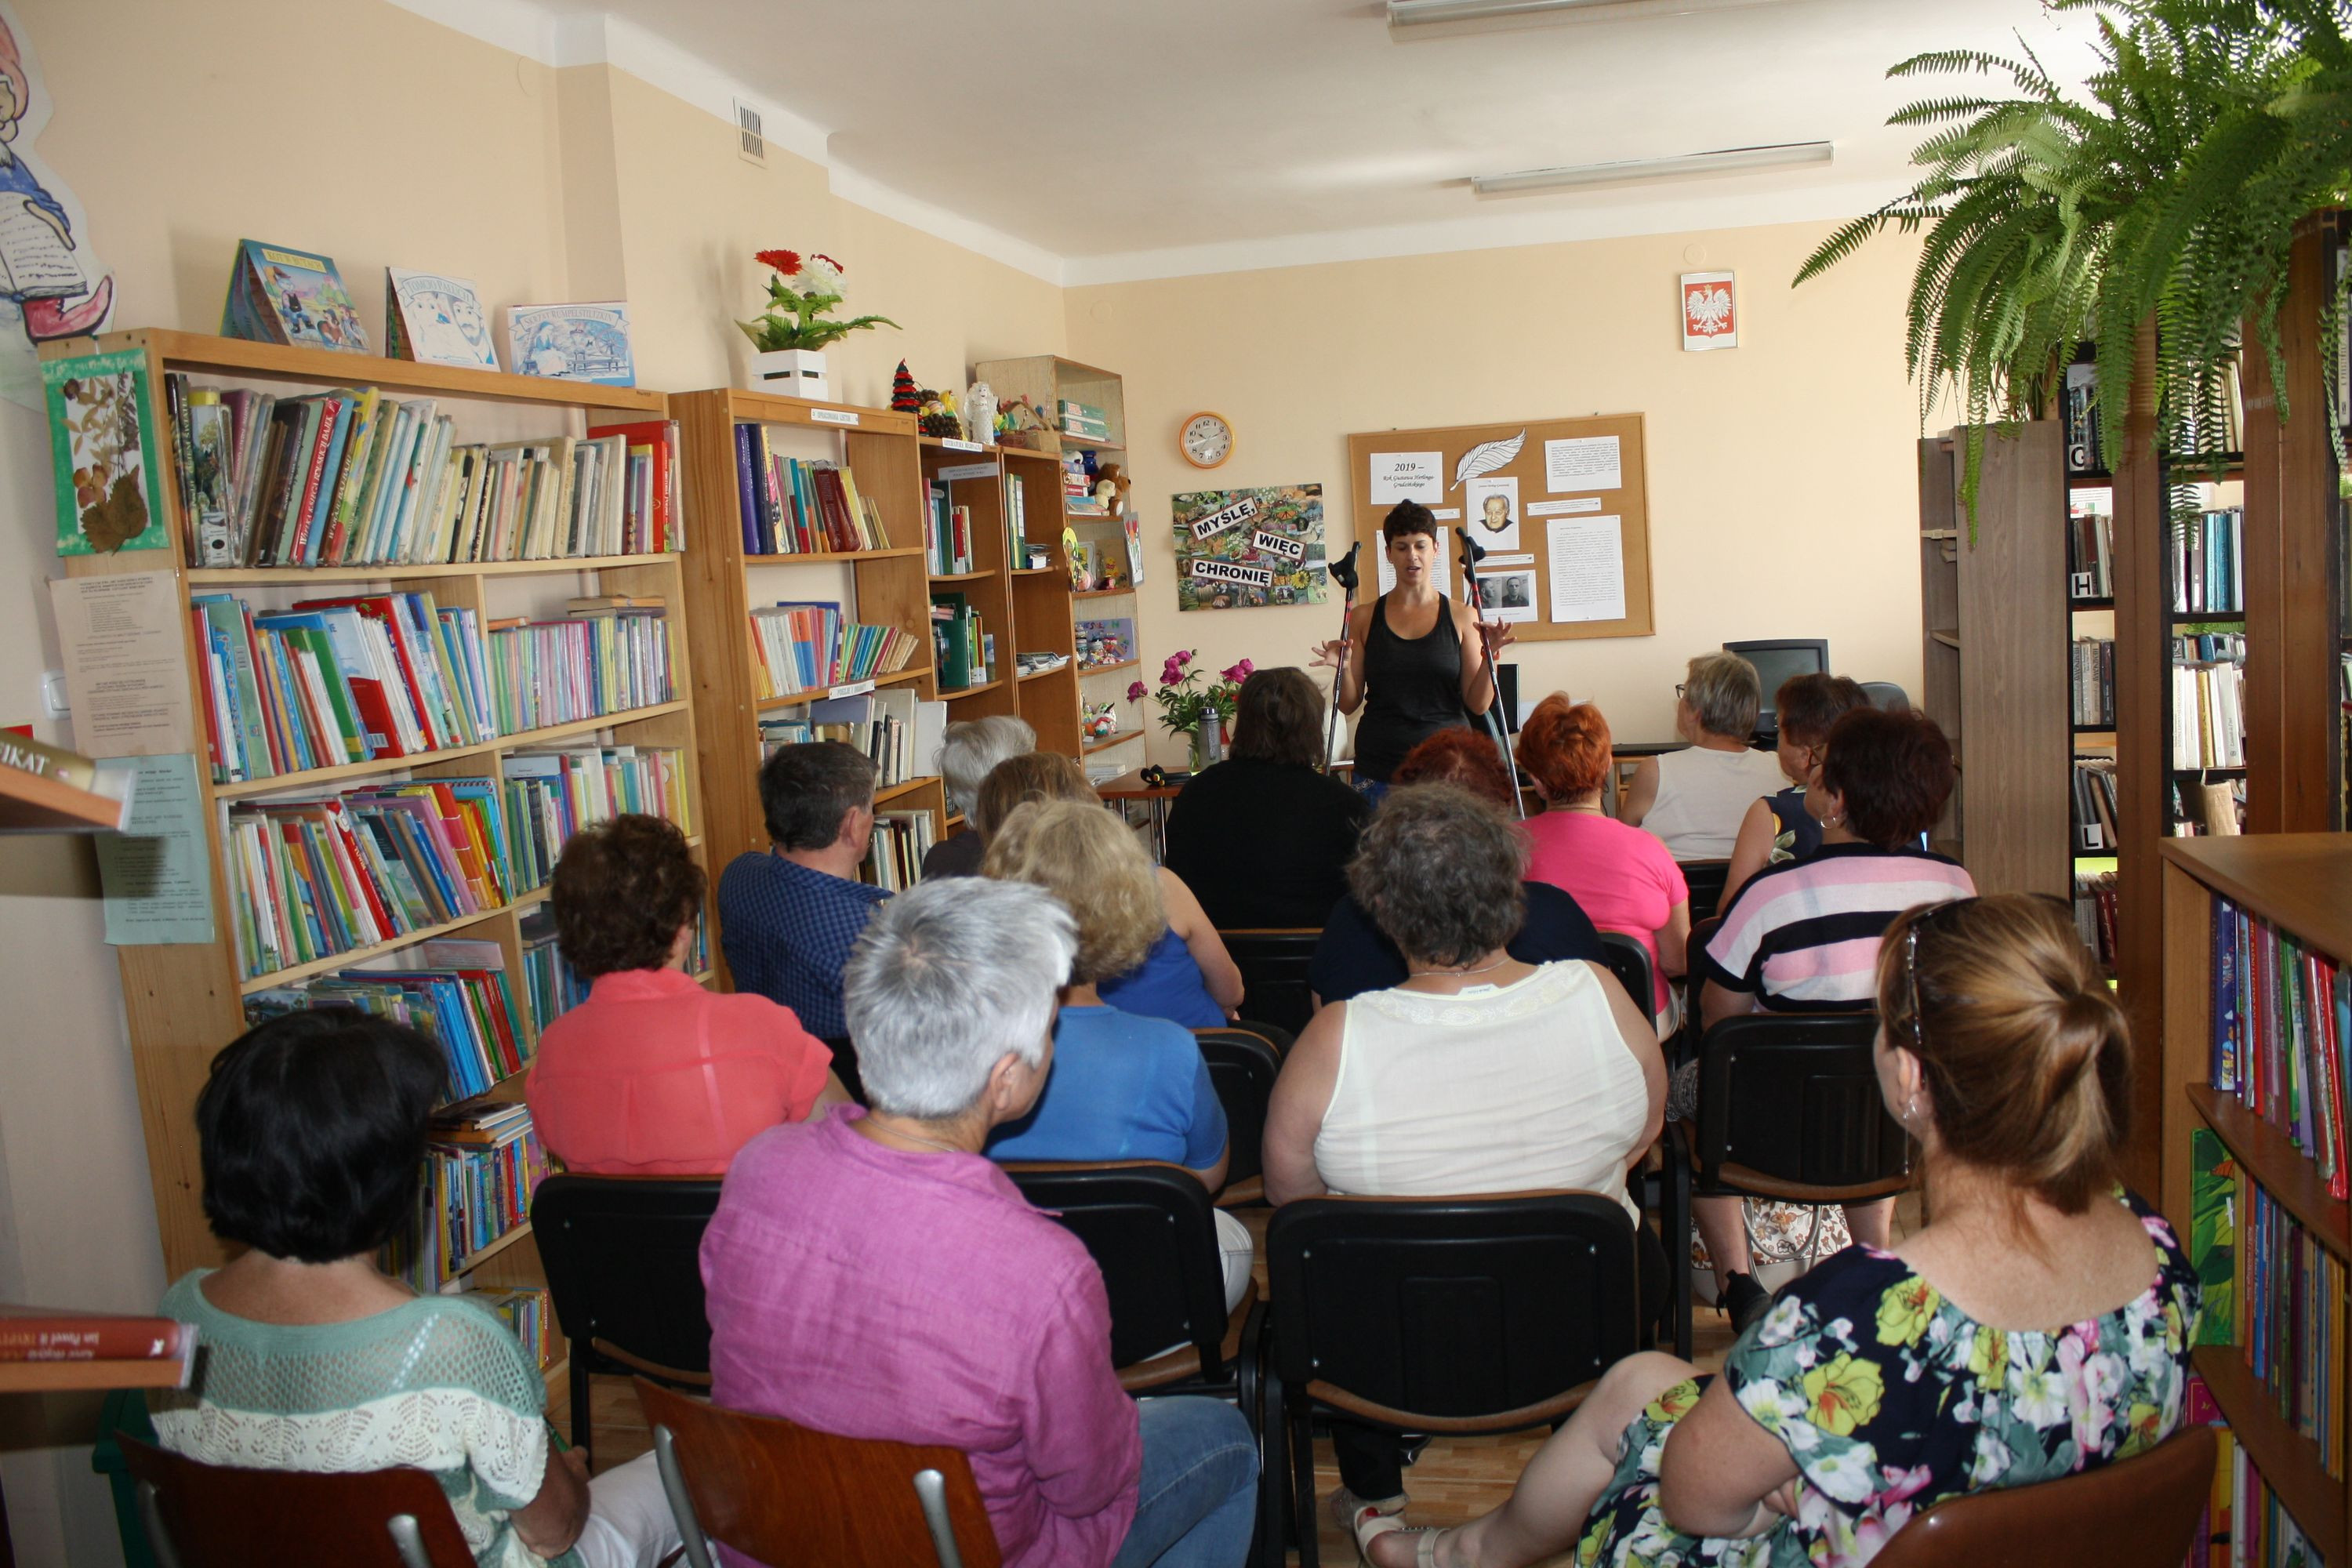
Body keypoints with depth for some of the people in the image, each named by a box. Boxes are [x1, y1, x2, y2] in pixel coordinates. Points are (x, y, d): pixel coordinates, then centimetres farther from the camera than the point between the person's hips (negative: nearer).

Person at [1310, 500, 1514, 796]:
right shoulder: (1364, 618, 6)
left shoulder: (1460, 616, 4)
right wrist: (1342, 667, -13)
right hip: (1379, 769, 0)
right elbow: (1349, 705, 5)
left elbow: (1477, 704, 2)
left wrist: (1488, 658, -13)